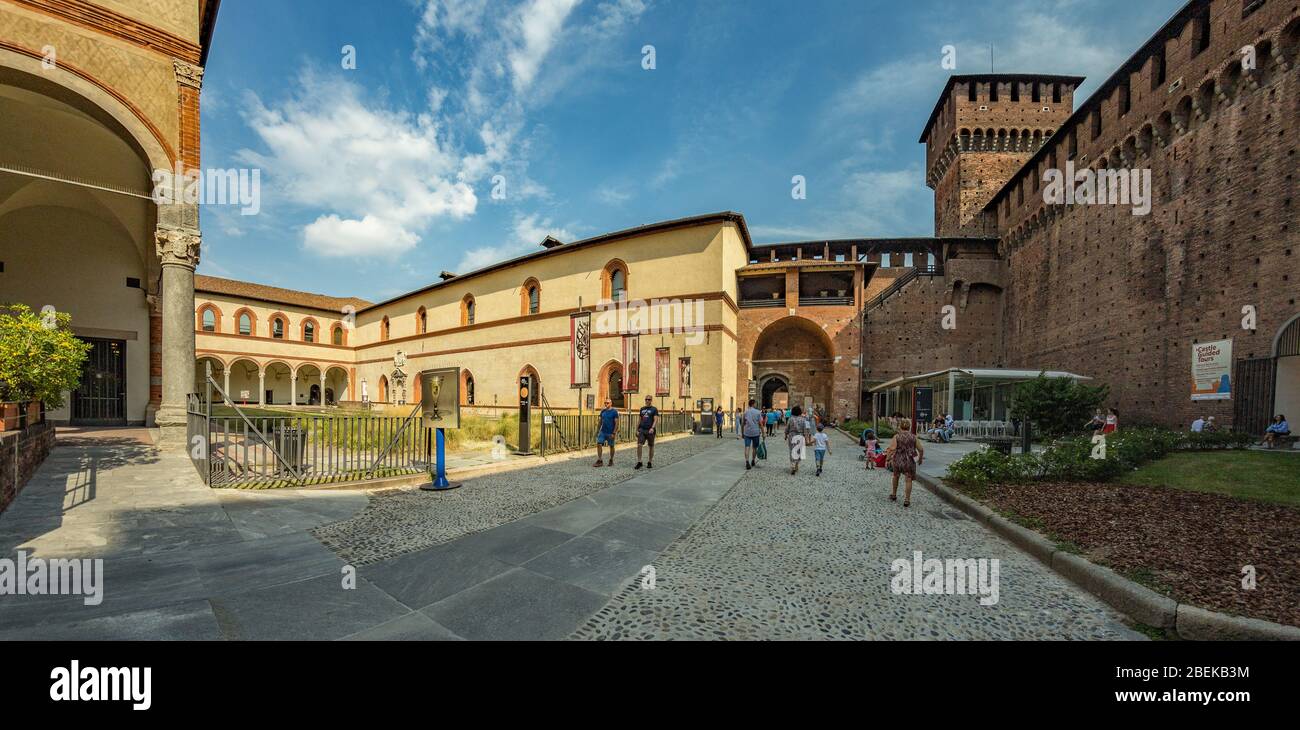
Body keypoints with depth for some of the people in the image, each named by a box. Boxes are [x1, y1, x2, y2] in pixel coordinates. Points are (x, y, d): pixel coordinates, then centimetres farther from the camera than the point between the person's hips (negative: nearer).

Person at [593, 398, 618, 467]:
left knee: (611, 446, 7)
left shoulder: (614, 411, -9)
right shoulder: (603, 411, 8)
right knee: (598, 444, -6)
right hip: (602, 431, 5)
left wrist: (614, 433, -17)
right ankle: (600, 461, 0)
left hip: (610, 433, -5)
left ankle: (611, 461, 23)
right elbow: (600, 422, 15)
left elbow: (616, 423, -12)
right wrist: (597, 431, 11)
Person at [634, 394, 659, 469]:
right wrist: (637, 430, 9)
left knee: (651, 446, 6)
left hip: (650, 430, -3)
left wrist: (652, 428, -26)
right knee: (639, 445, -8)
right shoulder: (642, 408, 12)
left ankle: (650, 462, 18)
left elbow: (656, 420, -11)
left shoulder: (654, 409, -1)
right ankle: (639, 462, 0)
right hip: (641, 430, 3)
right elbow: (639, 420, 15)